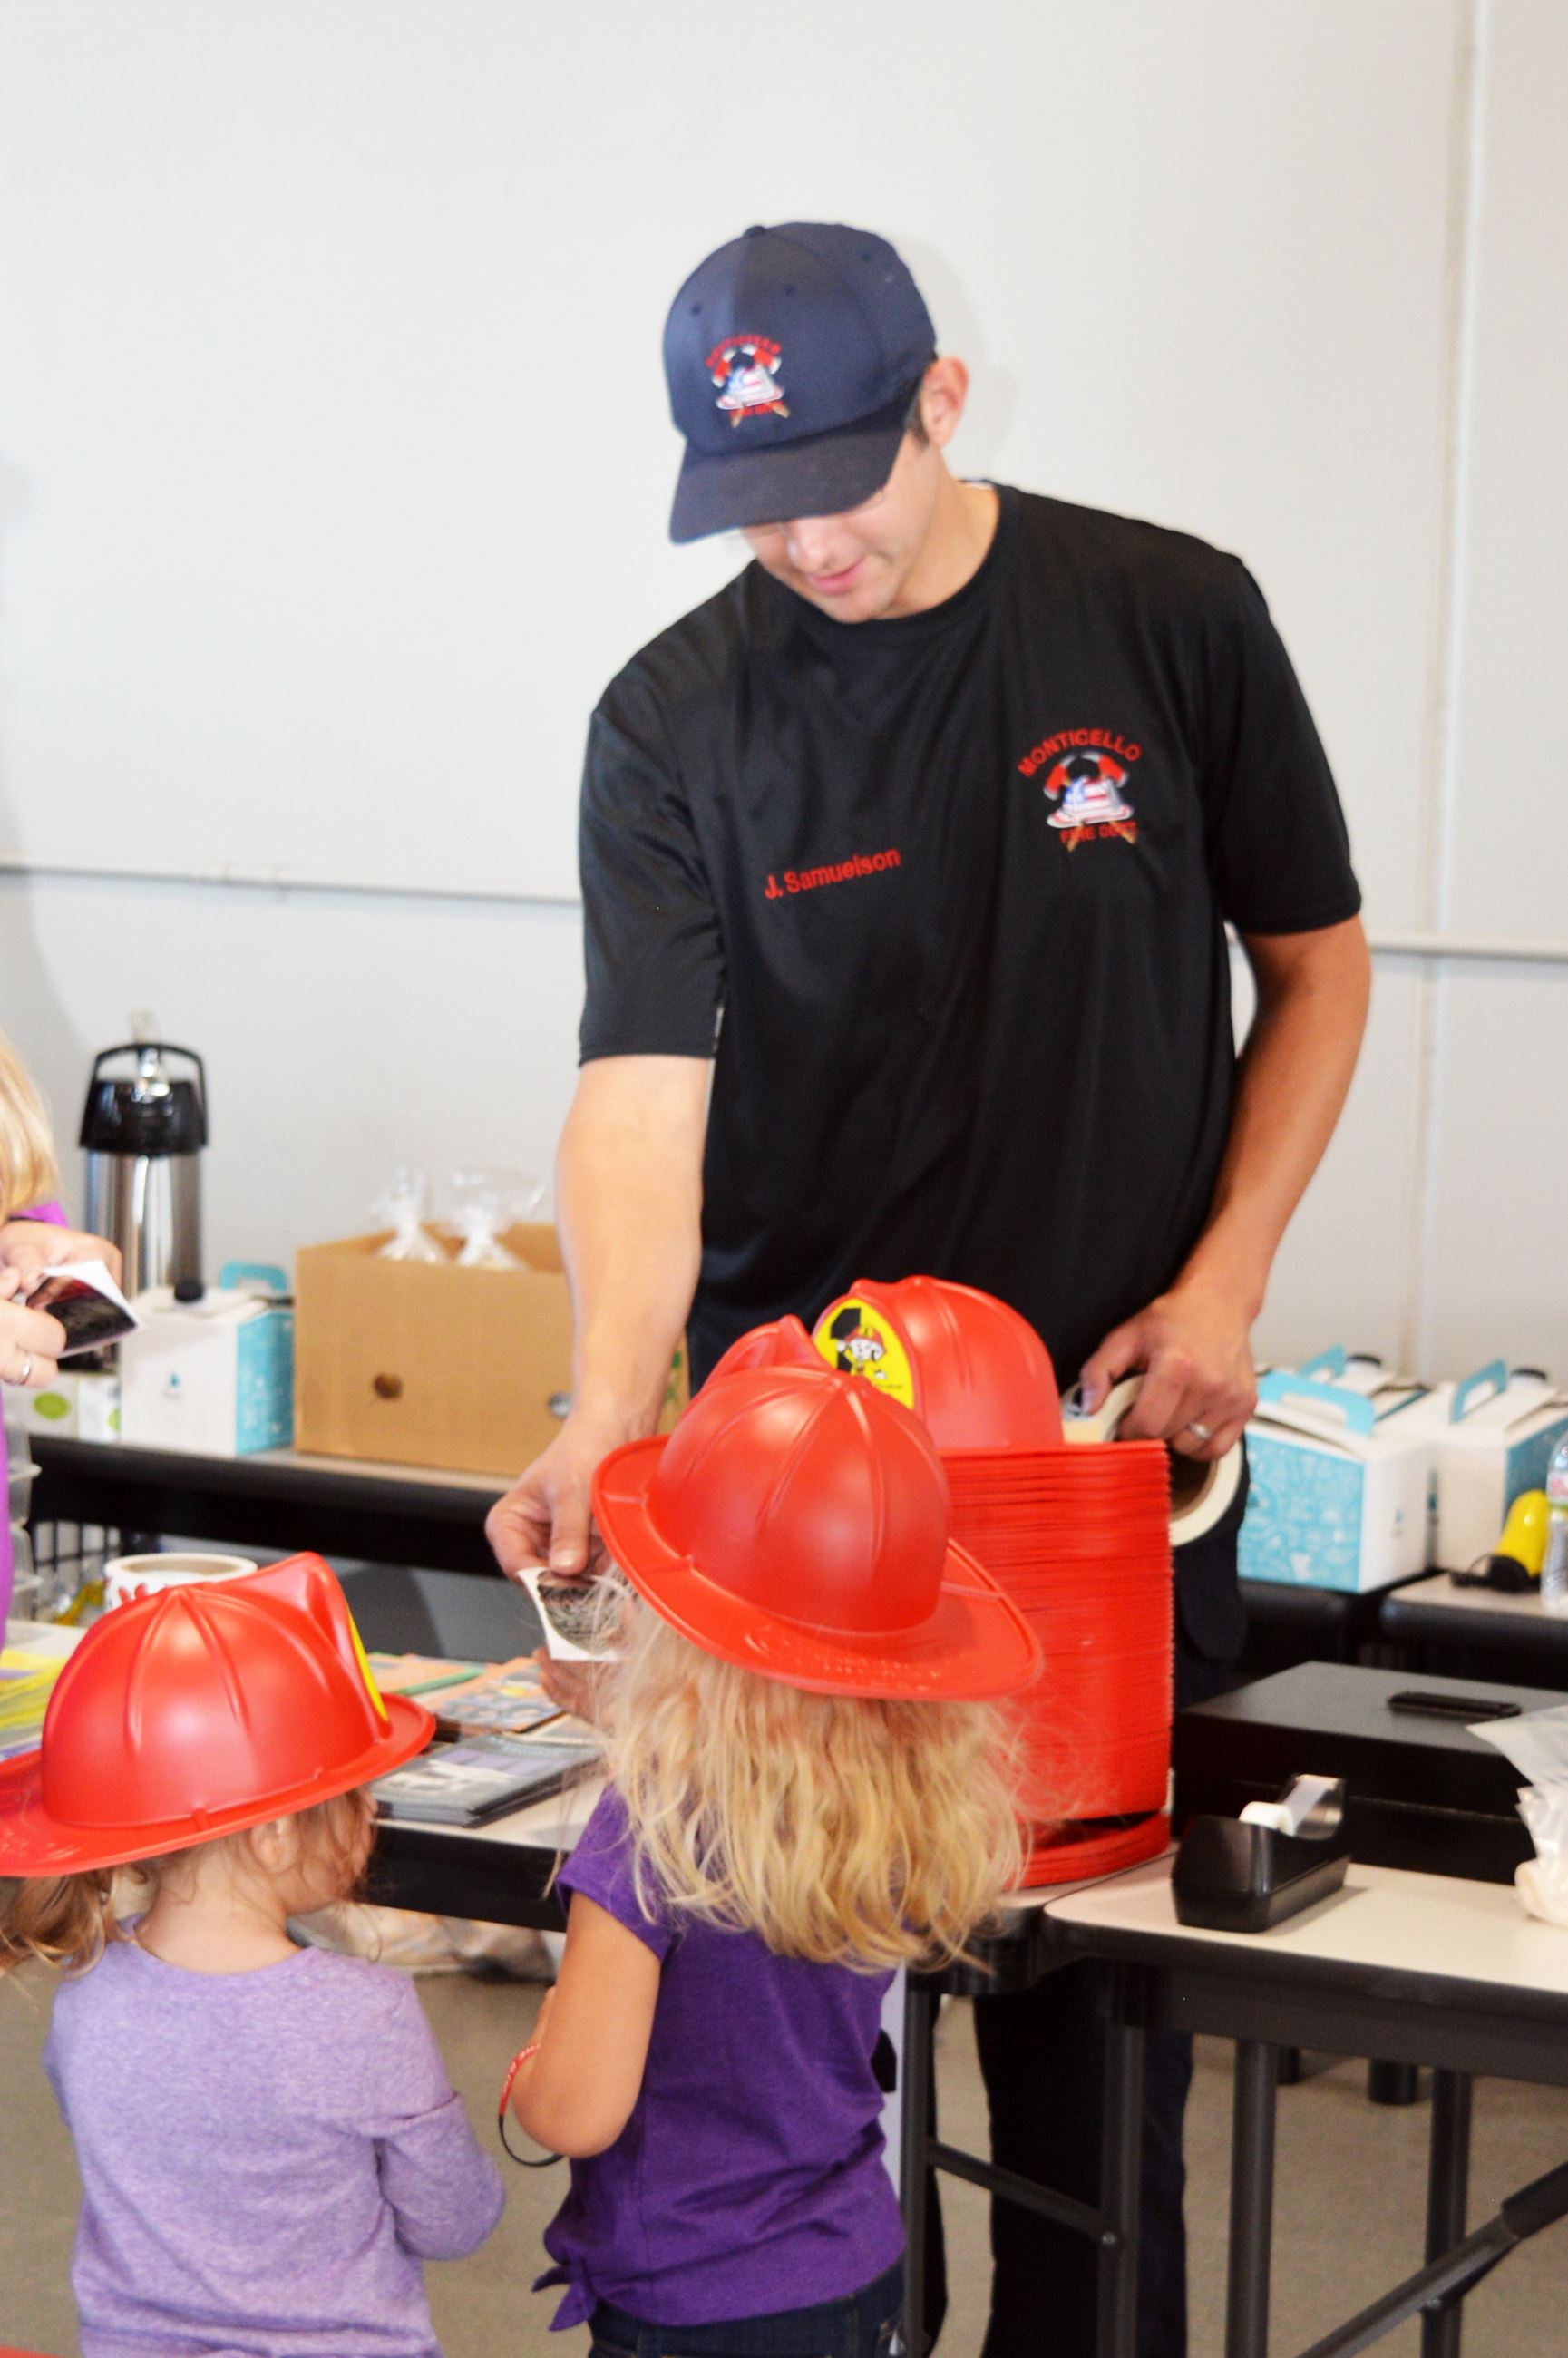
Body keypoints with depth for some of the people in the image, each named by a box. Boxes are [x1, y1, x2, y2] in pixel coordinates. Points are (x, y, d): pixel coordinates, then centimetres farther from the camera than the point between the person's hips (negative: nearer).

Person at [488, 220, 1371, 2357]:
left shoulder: (1172, 619, -3)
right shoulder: (677, 721, -5)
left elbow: (1315, 963, 7)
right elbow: (642, 1091, -14)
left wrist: (1221, 1287, -4)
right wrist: (609, 1412, -29)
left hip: (1113, 1422, 0)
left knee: (1096, 1981, 5)